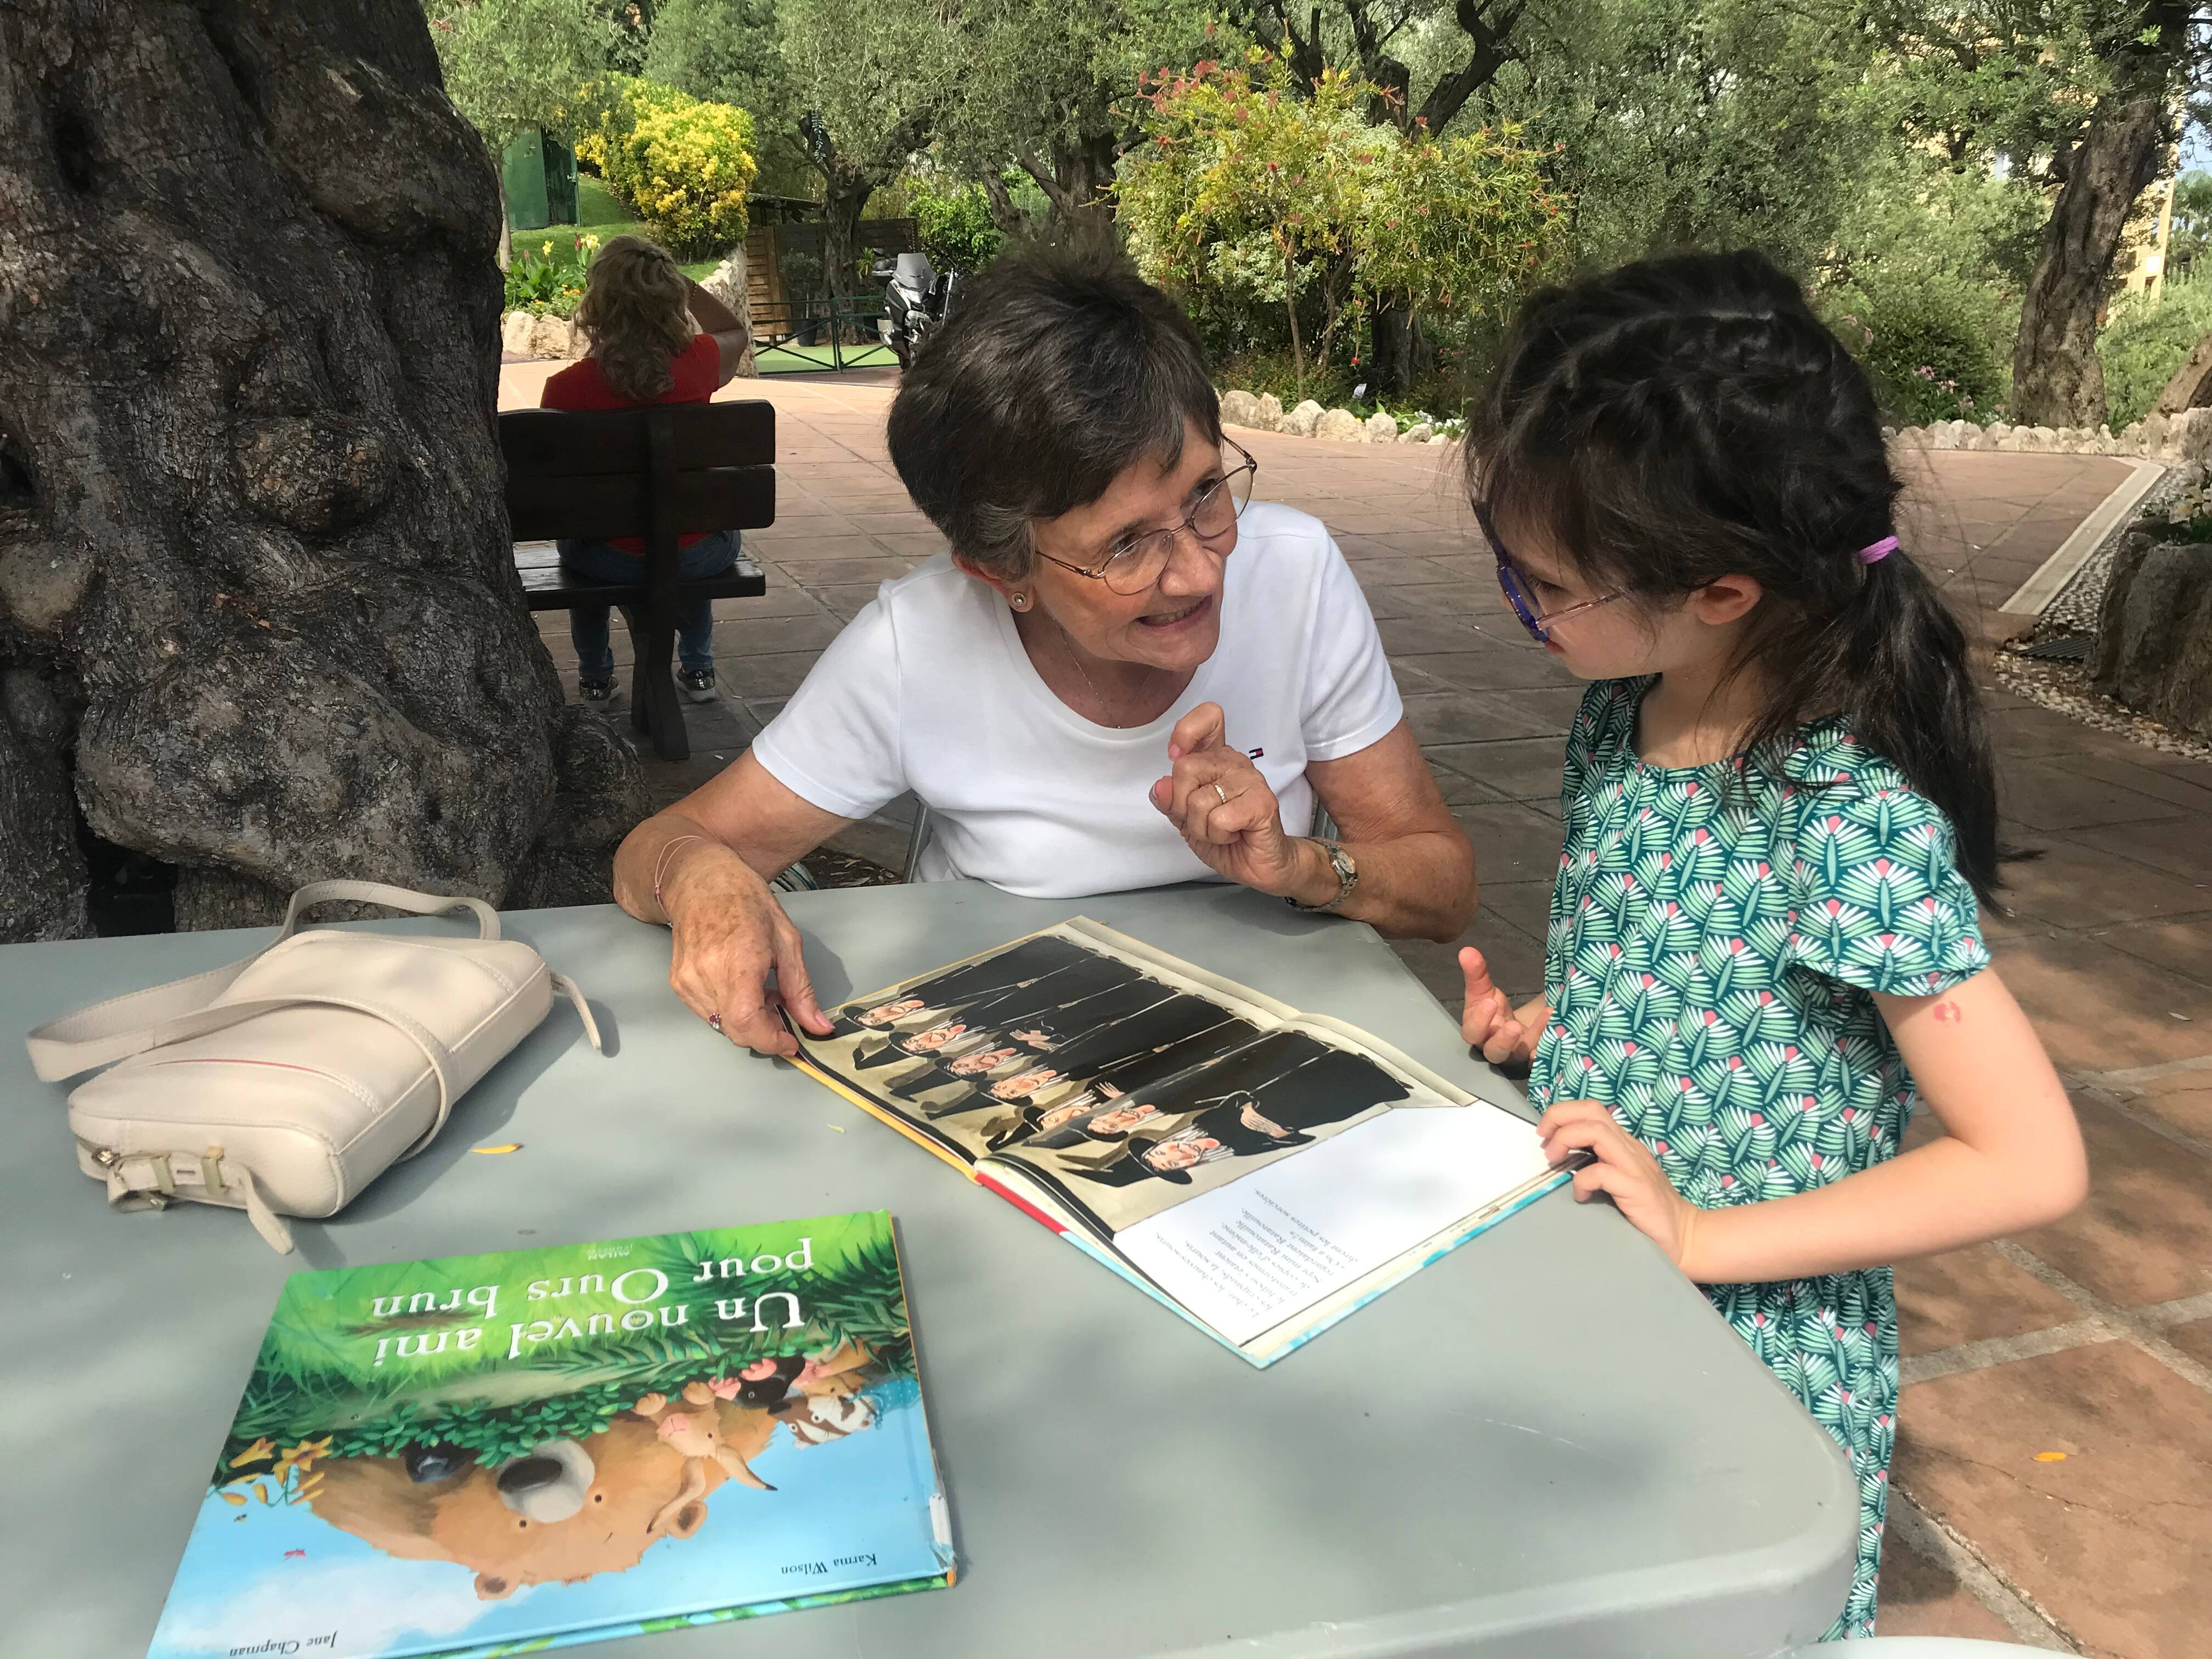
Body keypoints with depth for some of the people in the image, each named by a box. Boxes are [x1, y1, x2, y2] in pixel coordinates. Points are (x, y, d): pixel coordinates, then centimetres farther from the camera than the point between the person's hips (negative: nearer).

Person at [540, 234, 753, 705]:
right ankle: (698, 669, 40)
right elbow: (735, 331, 11)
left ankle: (595, 676, 45)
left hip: (612, 561, 0)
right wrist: (677, 280, 3)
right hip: (697, 558, 1)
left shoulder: (565, 388, -17)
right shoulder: (697, 363, -14)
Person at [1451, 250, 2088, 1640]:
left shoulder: (1852, 820, -27)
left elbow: (2034, 1166, -22)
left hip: (1755, 1362, -6)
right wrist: (1552, 1029, -6)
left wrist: (1701, 1237, -24)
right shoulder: (1618, 722, -5)